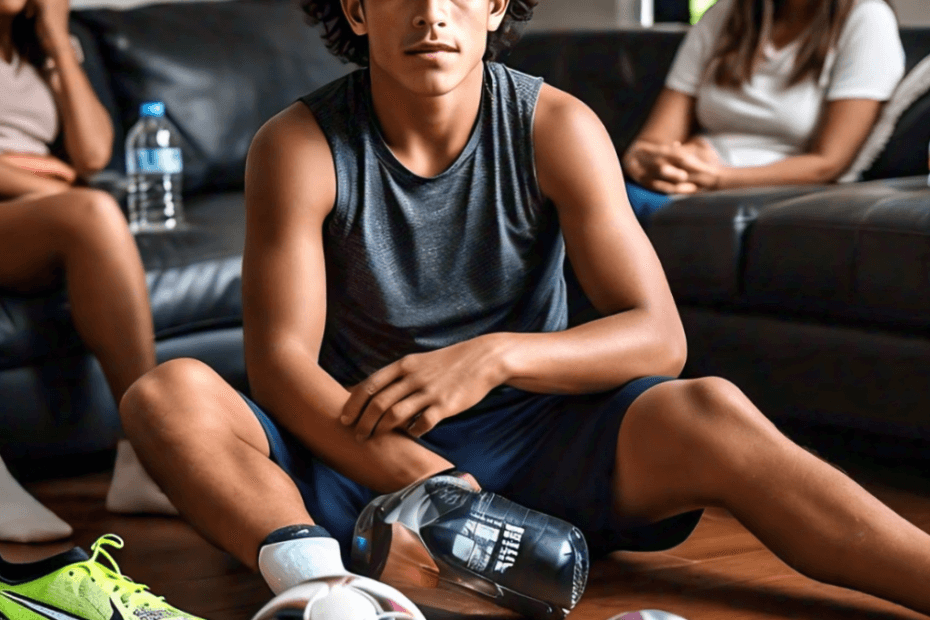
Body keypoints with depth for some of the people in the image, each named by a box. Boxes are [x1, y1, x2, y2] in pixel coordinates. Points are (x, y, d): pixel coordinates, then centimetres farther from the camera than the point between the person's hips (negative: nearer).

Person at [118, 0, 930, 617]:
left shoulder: (557, 129, -4)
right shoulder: (299, 148, -6)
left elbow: (658, 336, -8)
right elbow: (280, 360, -14)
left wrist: (497, 356, -26)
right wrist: (420, 481, -29)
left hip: (527, 441, 0)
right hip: (357, 450, 0)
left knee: (707, 415, -28)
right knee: (170, 393, -26)